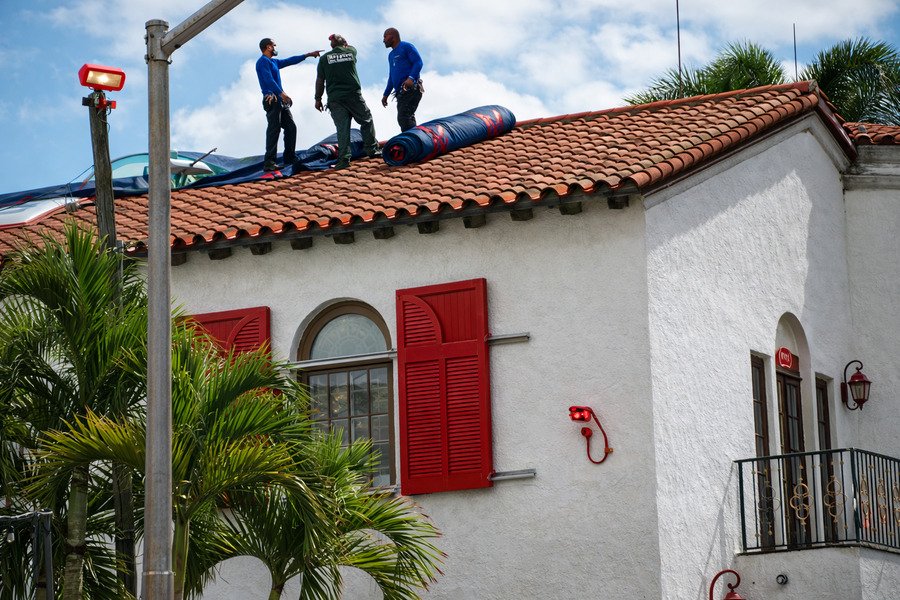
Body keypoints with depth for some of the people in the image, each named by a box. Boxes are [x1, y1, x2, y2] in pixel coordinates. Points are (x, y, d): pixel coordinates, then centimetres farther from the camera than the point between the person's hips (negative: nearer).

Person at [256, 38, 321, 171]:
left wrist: (308, 55, 36)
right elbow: (269, 79, -18)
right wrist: (282, 93, -27)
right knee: (274, 129, -15)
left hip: (281, 101, 10)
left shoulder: (274, 62, 23)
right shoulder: (263, 61, -6)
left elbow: (290, 61, 33)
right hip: (272, 99, -10)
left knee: (291, 127, 8)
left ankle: (290, 159, 14)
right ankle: (269, 163, -19)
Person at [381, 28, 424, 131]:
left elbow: (418, 62, -10)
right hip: (401, 92, 9)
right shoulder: (391, 55, 29)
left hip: (411, 88, -9)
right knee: (405, 119, 2)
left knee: (403, 118, -22)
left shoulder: (406, 47, 2)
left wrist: (411, 78, -25)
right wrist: (386, 94, 27)